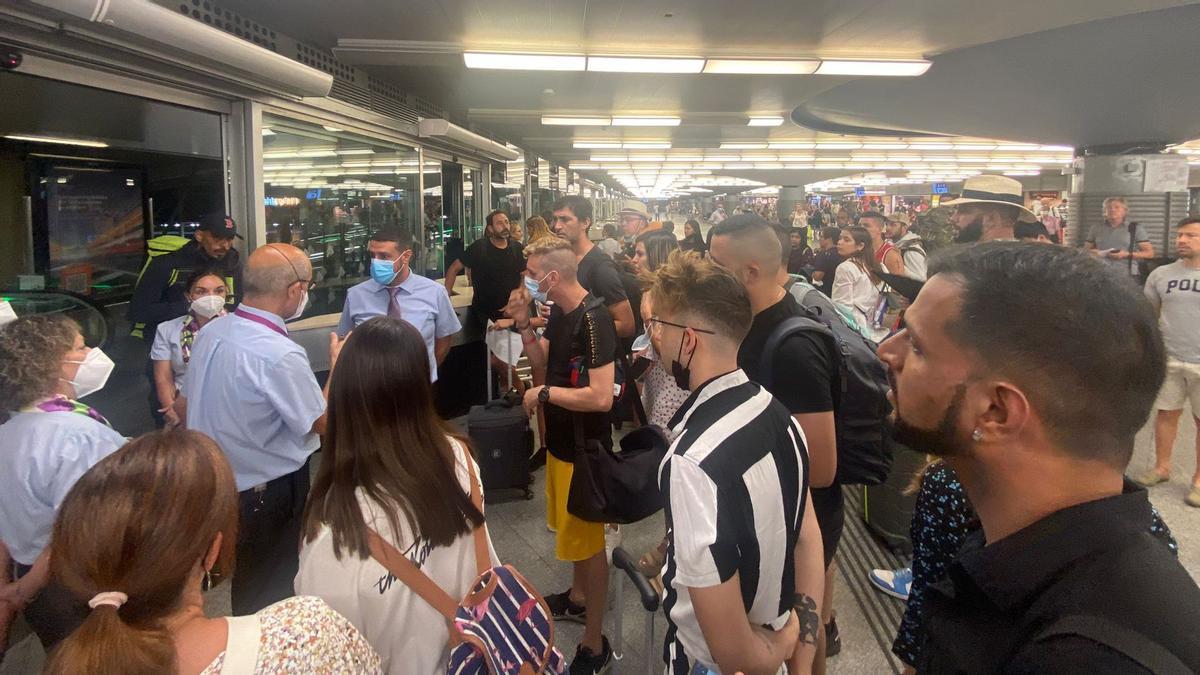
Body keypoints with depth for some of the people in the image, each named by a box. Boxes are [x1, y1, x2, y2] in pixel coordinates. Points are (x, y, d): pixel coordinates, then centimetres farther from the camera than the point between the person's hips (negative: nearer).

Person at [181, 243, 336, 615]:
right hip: (271, 493, -7)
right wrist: (337, 364, -4)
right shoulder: (281, 356, -28)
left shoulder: (210, 332, -3)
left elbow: (183, 407, 9)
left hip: (216, 483, 8)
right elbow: (323, 423, -15)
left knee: (246, 586, 24)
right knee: (272, 597, 12)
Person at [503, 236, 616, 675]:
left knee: (588, 539, 3)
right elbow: (543, 364, 9)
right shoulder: (560, 312, 2)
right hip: (561, 440, 9)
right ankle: (578, 598, 47)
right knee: (573, 529, 25)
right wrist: (523, 325, -4)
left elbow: (601, 396, -33)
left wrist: (543, 394, -21)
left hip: (584, 448, -9)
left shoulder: (593, 320, -26)